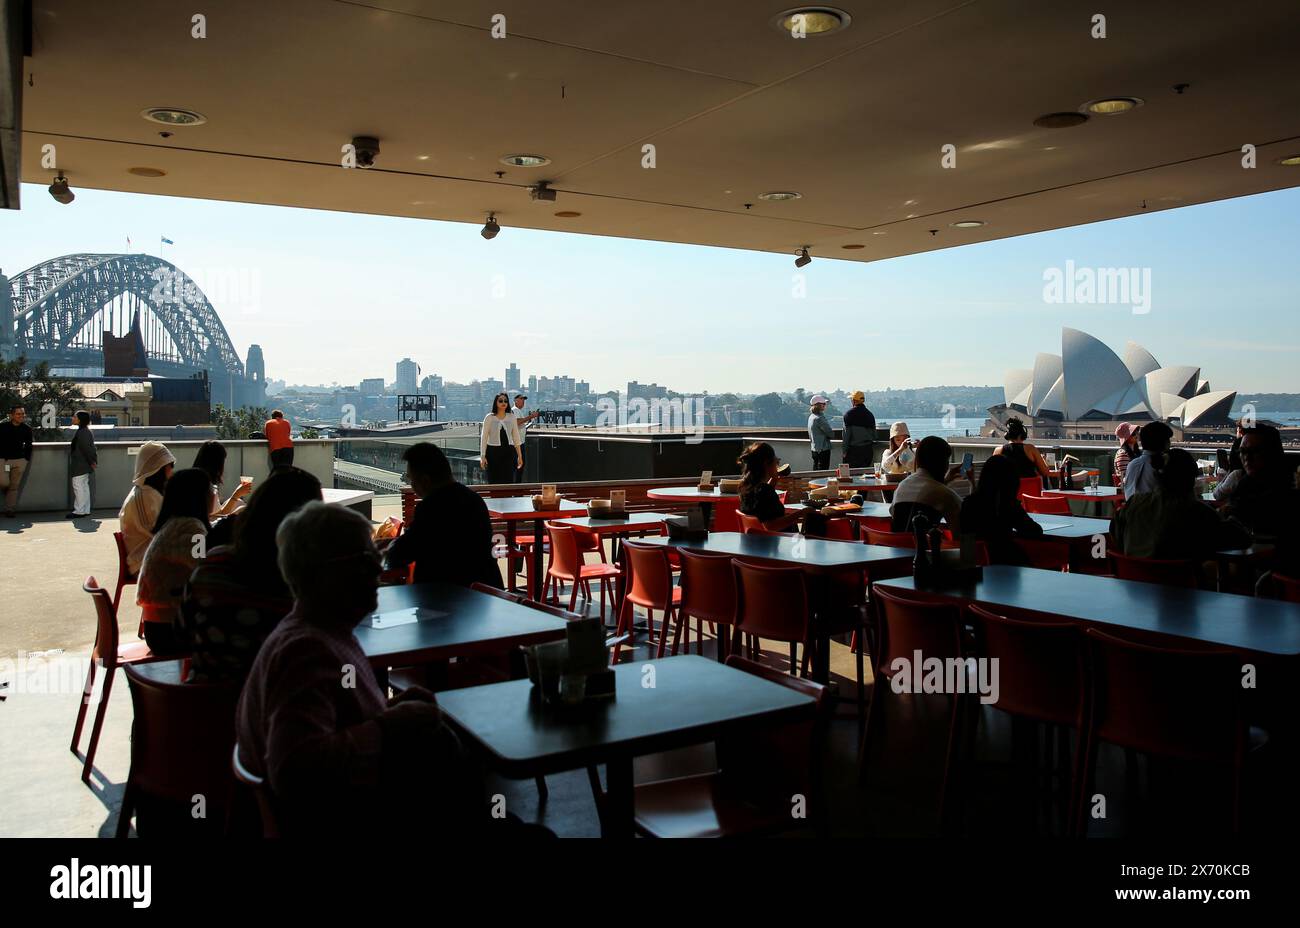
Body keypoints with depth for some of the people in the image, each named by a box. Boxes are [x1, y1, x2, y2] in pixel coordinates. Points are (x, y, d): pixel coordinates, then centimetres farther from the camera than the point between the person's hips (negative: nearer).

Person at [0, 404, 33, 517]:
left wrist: (27, 459, 9)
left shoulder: (27, 429, 4)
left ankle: (10, 510, 9)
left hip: (19, 461, 3)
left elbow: (28, 445, 14)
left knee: (14, 486, 3)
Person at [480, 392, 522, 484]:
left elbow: (516, 437, 11)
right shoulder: (489, 417, -1)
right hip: (493, 451, -2)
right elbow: (483, 437, -1)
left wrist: (519, 455, 9)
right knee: (494, 481, 0)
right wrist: (482, 456, -6)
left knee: (508, 481, -2)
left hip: (509, 452, 2)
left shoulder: (512, 418, 7)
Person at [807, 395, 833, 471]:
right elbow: (831, 434, -15)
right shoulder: (819, 418, -19)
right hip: (823, 450, -9)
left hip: (814, 449, 9)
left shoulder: (811, 417, 9)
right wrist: (832, 433, 5)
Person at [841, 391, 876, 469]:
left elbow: (846, 433, -9)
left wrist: (845, 450, -4)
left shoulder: (848, 414, -7)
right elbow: (874, 432, 12)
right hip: (868, 449, 5)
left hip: (853, 449, -4)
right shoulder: (869, 414, 7)